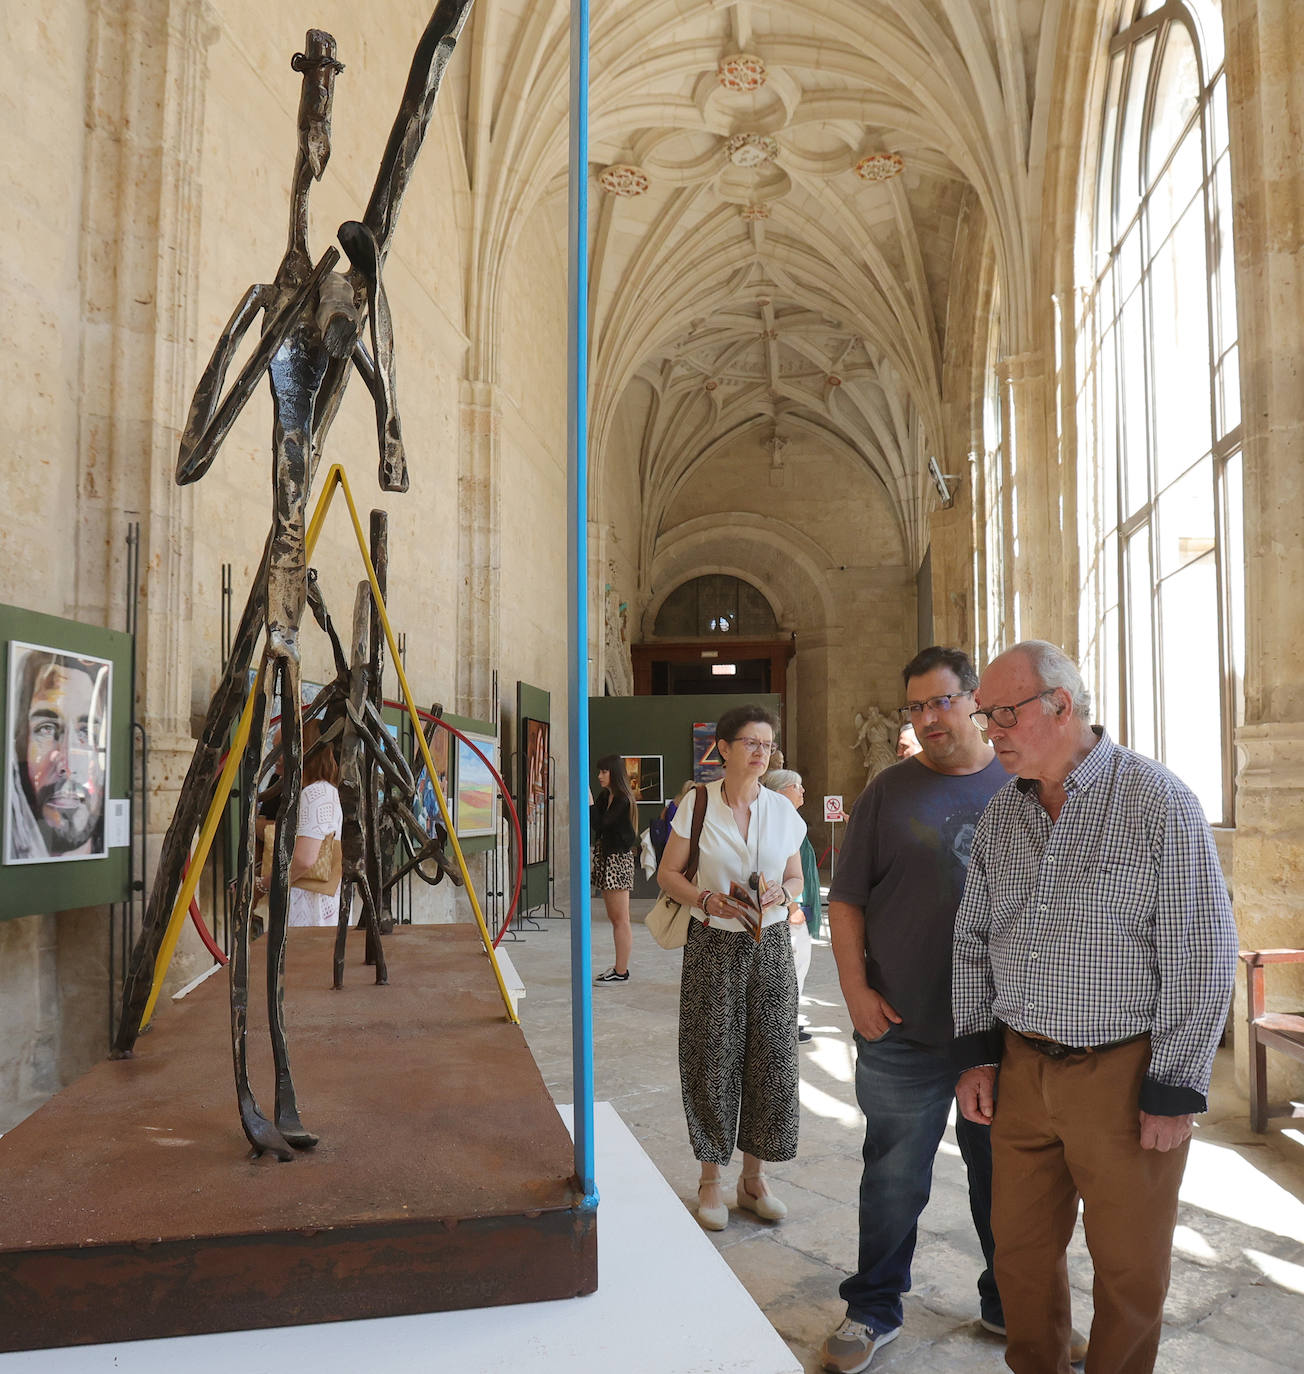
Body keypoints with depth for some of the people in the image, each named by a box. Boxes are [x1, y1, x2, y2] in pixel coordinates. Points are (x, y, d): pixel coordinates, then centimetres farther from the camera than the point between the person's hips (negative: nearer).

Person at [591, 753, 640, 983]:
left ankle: (621, 972, -1)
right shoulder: (605, 797, 13)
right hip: (605, 857, 9)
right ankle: (619, 967, 18)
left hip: (618, 859, -9)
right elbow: (596, 828, 10)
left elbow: (602, 824, -20)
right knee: (614, 918, 12)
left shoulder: (623, 800, -13)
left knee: (620, 919, -5)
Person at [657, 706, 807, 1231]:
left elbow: (796, 878, 12)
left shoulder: (783, 810, 4)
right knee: (712, 1061, 2)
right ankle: (711, 1180, 20)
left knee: (772, 1059, 5)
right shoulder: (698, 805, -4)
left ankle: (753, 1178, 24)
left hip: (770, 945, 3)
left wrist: (779, 895, -10)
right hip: (713, 946, -2)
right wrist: (709, 900, -15)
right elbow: (668, 874, 0)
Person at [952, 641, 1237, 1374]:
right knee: (1022, 1249, 17)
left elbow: (1202, 955, -12)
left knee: (1130, 1267, 12)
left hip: (1124, 1074, -5)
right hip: (1021, 1068, 5)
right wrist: (977, 1052, 8)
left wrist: (1174, 1093, -11)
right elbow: (974, 939, 12)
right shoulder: (1001, 812, 5)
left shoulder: (1159, 800, -12)